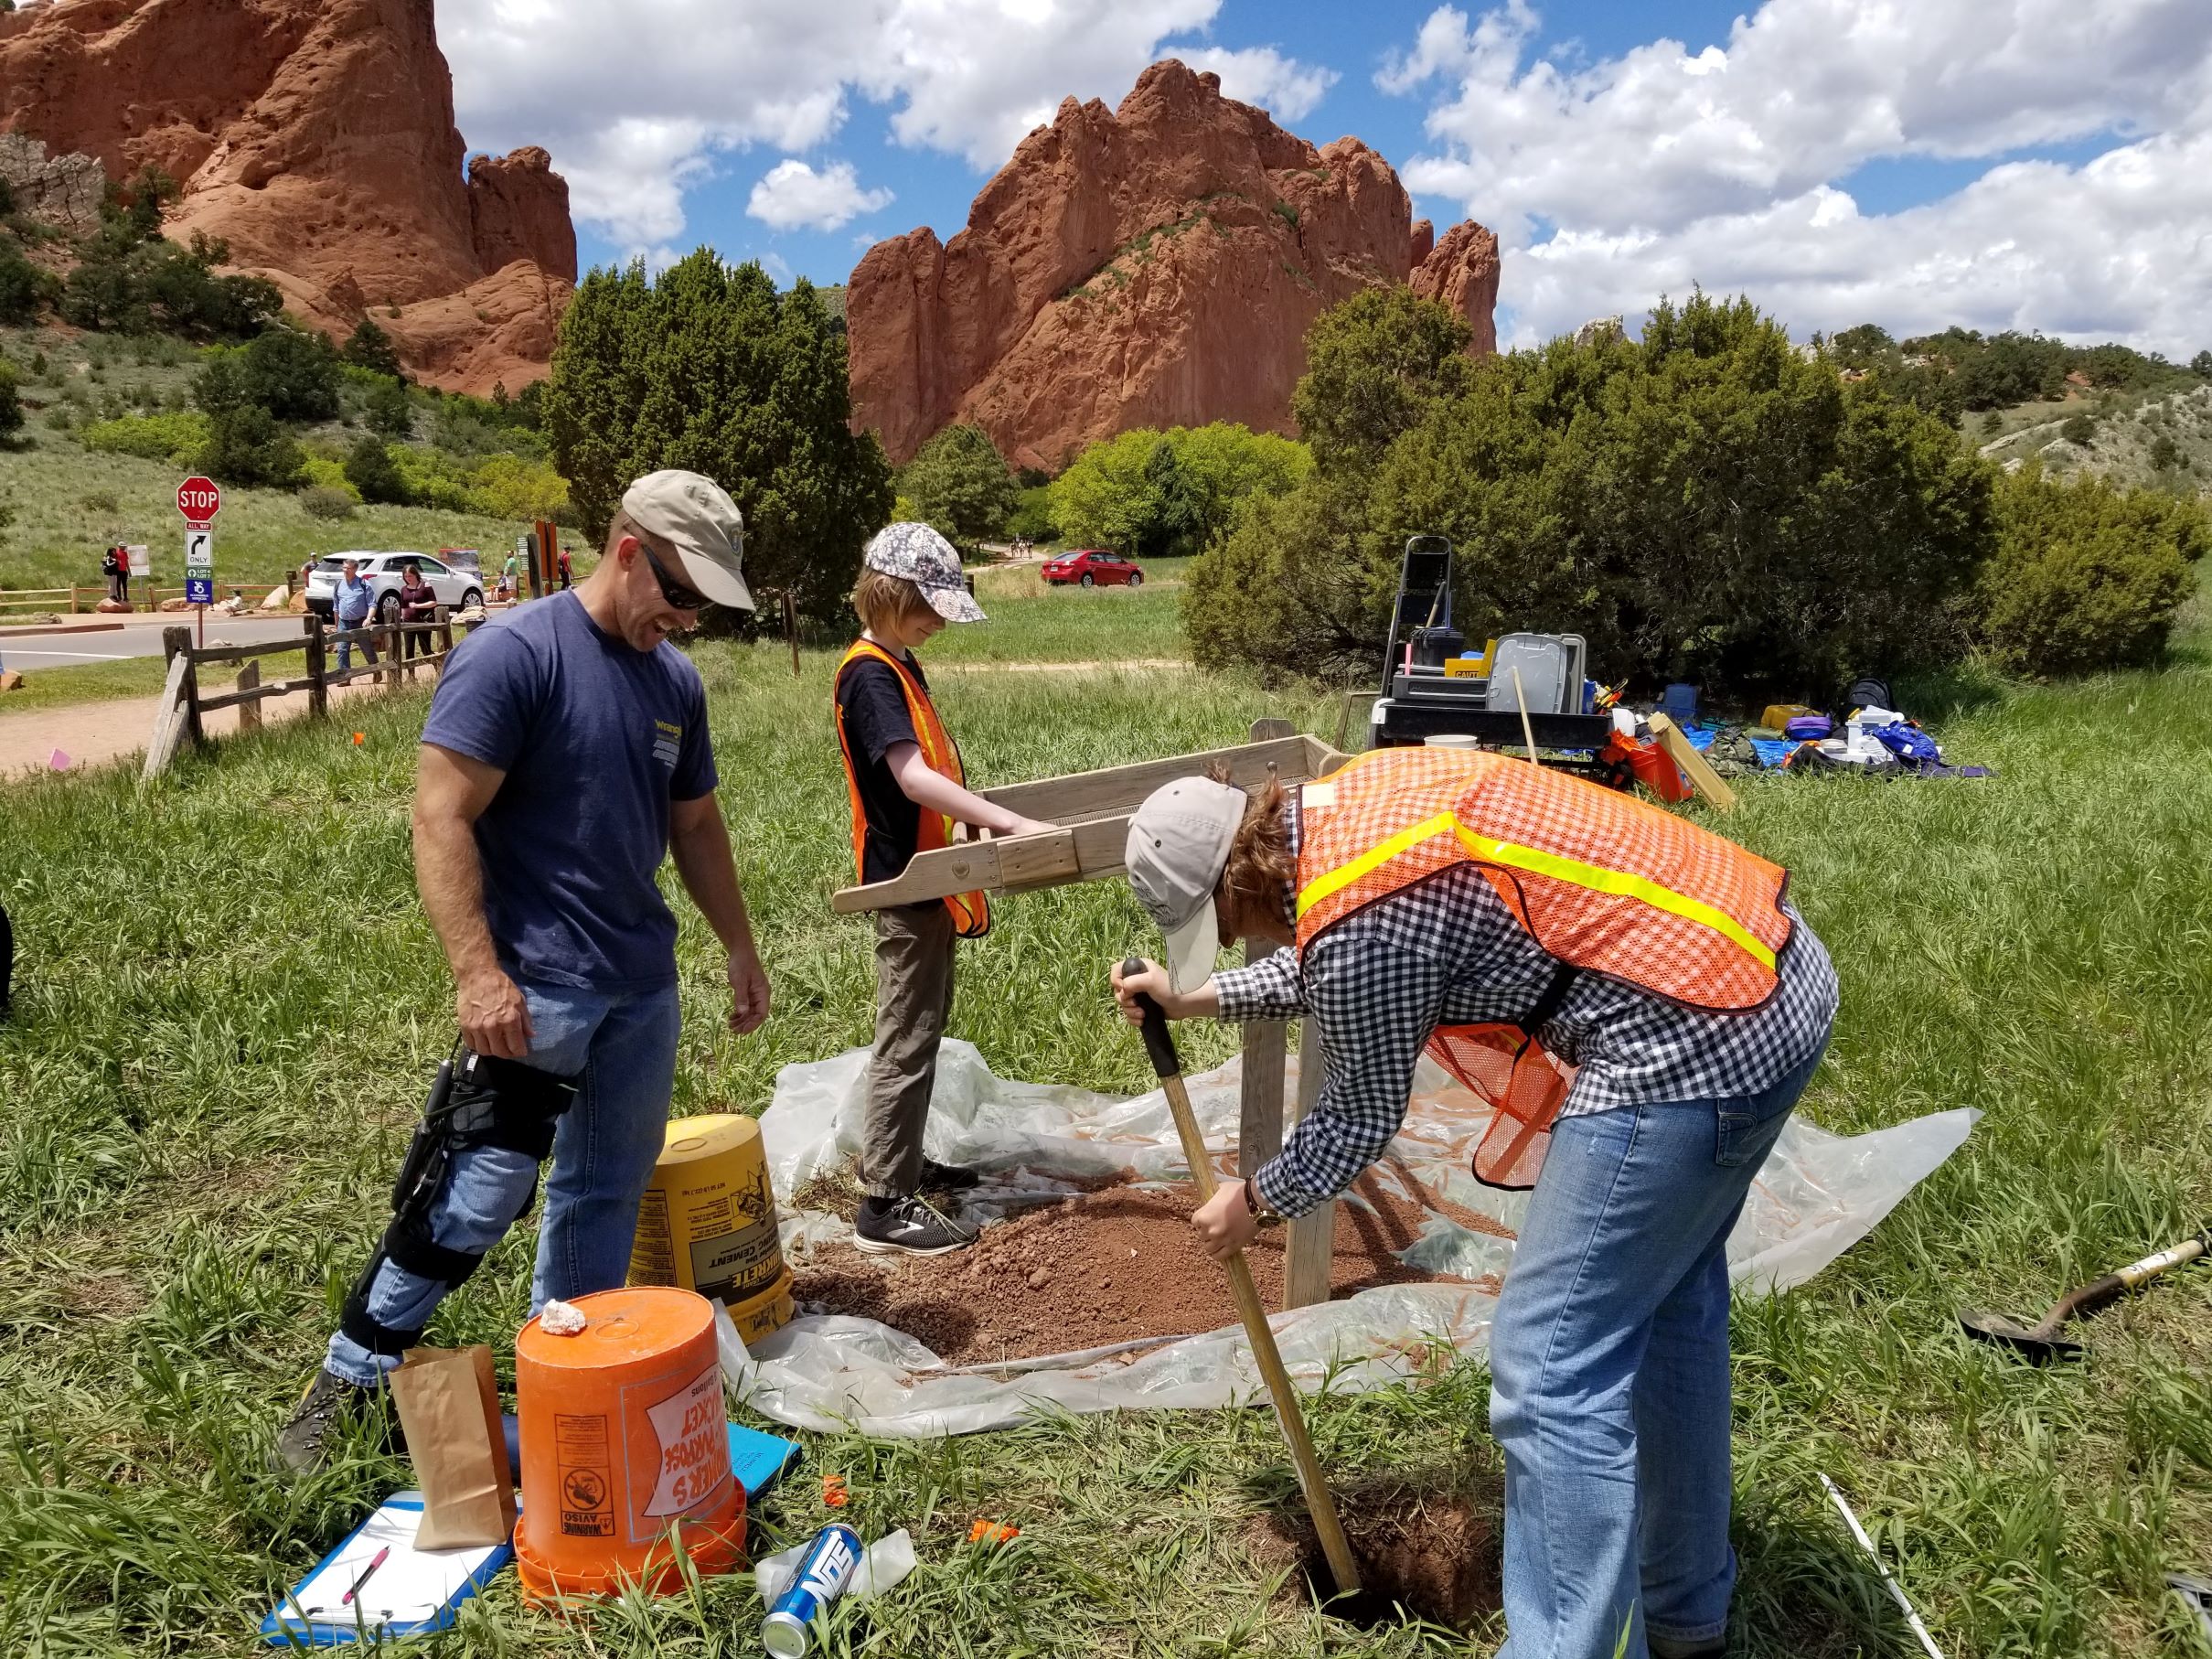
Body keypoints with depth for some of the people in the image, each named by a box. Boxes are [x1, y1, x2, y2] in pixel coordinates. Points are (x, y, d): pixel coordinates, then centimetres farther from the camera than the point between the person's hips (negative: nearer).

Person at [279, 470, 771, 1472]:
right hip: (534, 991, -7)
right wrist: (477, 971, -22)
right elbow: (441, 818, -16)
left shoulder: (675, 680, 9)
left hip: (644, 986, 7)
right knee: (476, 1199, -5)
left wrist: (741, 948, 21)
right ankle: (350, 1380, 16)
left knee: (607, 1192, 15)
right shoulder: (513, 655, -13)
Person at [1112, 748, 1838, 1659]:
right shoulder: (1353, 795, 9)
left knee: (1552, 1369, -3)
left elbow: (1363, 1117, -1)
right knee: (1664, 1299, 24)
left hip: (1688, 1045, -11)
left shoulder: (1351, 915, -18)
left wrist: (1254, 1200, 16)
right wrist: (1197, 997, 34)